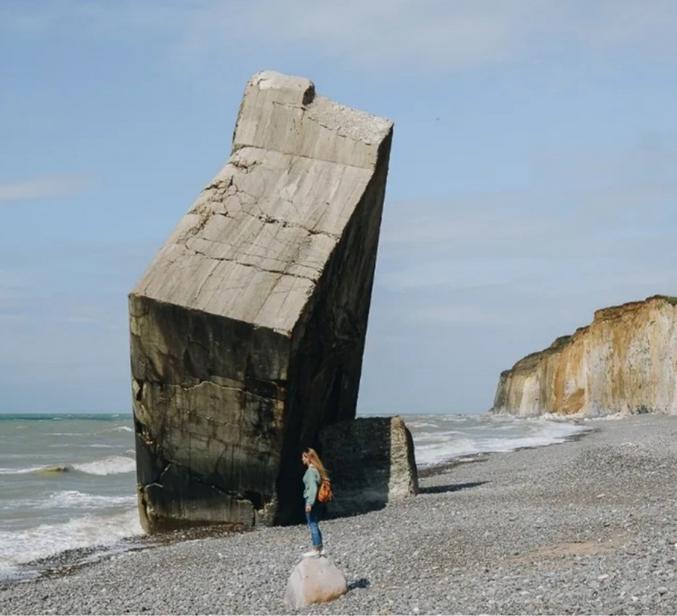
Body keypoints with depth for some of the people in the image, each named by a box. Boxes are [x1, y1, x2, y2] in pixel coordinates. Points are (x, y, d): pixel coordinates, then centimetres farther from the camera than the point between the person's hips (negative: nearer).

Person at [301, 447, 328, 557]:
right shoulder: (316, 469, 12)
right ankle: (320, 548, 20)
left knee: (312, 524, -4)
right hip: (315, 501, 9)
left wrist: (309, 503, -24)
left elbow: (313, 487, -22)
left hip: (311, 500, -9)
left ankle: (315, 549, 0)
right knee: (314, 524, 16)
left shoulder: (311, 471, -16)